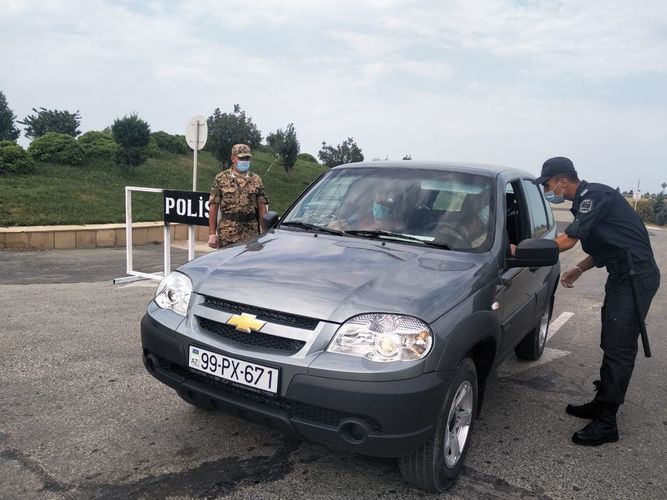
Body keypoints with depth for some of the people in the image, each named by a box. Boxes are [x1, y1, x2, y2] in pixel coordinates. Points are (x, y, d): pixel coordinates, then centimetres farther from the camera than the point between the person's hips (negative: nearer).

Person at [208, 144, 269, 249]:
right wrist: (212, 234, -5)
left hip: (252, 234, 2)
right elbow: (213, 206, 1)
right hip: (227, 235, -2)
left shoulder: (256, 180, 10)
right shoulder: (221, 178, 4)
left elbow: (262, 207, 8)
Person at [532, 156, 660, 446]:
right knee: (611, 345, 15)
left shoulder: (595, 195, -15)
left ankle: (606, 423, -2)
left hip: (636, 276, -10)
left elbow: (567, 240, -19)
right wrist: (579, 269, 12)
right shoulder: (586, 201, 15)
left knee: (619, 349, -8)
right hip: (622, 276, 10)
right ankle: (602, 403, 26)